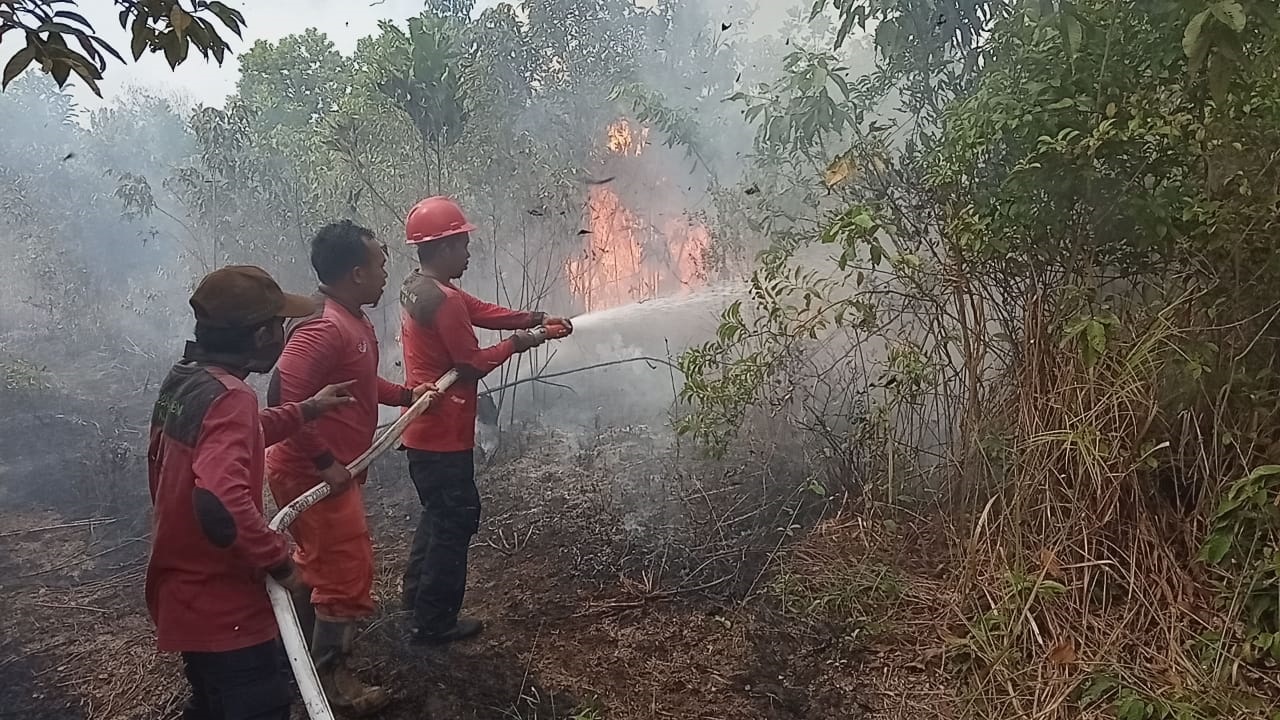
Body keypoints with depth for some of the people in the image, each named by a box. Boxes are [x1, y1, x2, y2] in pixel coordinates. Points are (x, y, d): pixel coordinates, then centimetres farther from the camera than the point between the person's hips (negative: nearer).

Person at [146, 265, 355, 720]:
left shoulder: (182, 380, 2)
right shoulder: (229, 396, -27)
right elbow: (222, 505, -41)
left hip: (186, 593, 9)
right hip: (224, 606, -9)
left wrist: (307, 410, 23)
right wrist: (278, 559, -26)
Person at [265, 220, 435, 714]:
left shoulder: (352, 320, 9)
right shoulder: (323, 326, -25)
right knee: (348, 574, 0)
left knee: (316, 565, 23)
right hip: (314, 474, -11)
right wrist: (324, 462, -27)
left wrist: (406, 394, 14)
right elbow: (283, 398, -32)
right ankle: (331, 680, 16)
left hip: (325, 470, 11)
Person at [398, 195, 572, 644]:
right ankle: (434, 622, 10)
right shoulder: (443, 299, -22)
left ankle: (417, 592, 35)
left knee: (438, 512, 23)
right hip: (444, 434, -10)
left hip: (423, 430, 10)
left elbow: (482, 312, 10)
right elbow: (472, 365, -19)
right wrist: (516, 344, -5)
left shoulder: (416, 288, 10)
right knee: (457, 519, 1)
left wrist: (535, 318, 2)